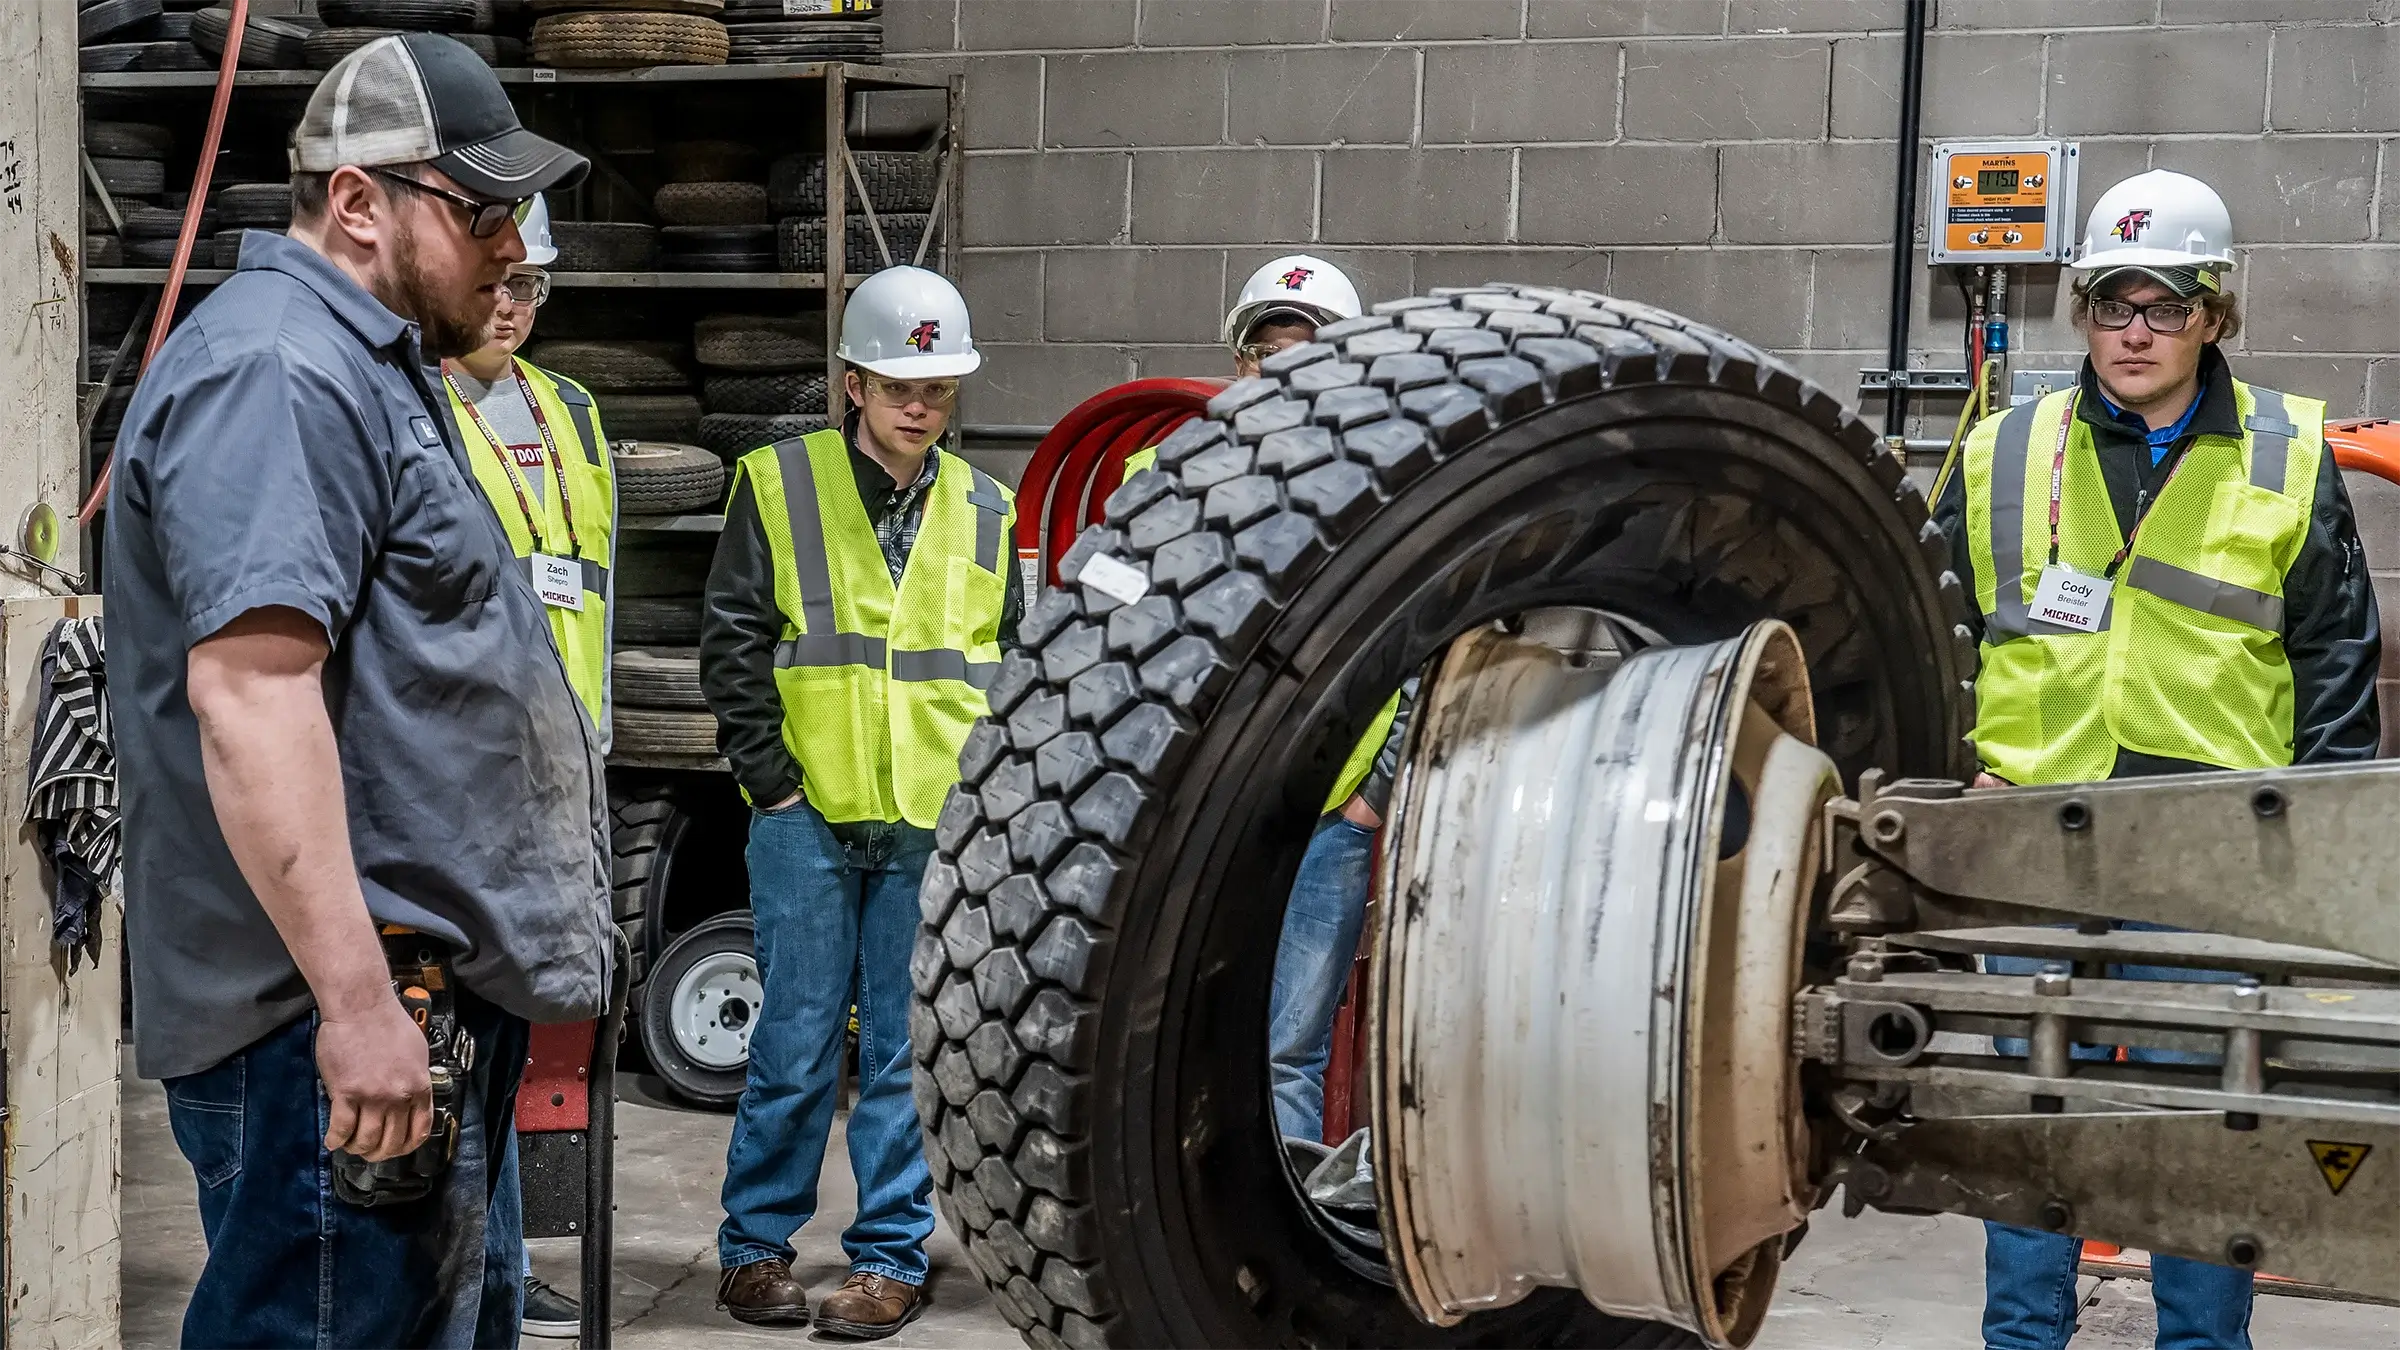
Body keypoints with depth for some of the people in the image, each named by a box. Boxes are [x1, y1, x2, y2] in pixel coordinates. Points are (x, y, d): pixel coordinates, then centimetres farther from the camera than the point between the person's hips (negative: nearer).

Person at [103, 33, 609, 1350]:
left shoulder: (365, 368, 20)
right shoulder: (271, 372, -15)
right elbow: (248, 687, -26)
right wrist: (357, 999, -29)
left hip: (428, 1005, 11)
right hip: (335, 1018, -11)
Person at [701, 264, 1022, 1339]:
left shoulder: (984, 512, 12)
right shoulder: (779, 485, 2)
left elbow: (1012, 665, 17)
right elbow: (732, 644, 1)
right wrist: (769, 777, -5)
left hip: (937, 824, 2)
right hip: (809, 817, -2)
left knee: (909, 1048, 4)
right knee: (798, 1039, 1)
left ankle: (891, 1259, 13)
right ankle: (755, 1248, 15)